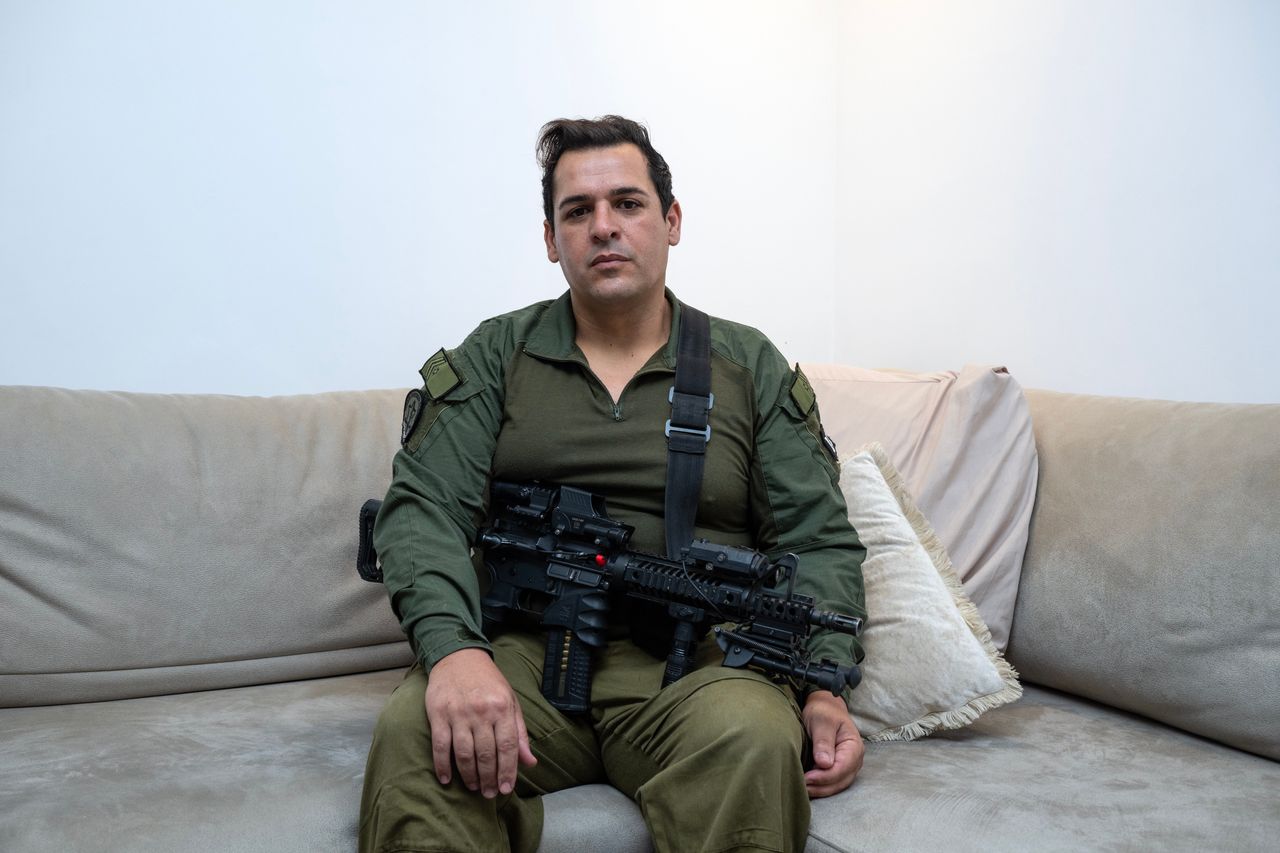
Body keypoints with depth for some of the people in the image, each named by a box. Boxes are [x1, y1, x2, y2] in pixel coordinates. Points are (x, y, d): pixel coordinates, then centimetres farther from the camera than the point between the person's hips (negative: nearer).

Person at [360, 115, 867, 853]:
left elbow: (817, 542, 9)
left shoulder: (751, 366, 14)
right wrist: (453, 649, -21)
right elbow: (423, 508, 0)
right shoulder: (495, 356, 13)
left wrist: (825, 687, -10)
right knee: (411, 734, -32)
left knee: (754, 741, -34)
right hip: (526, 648, 0)